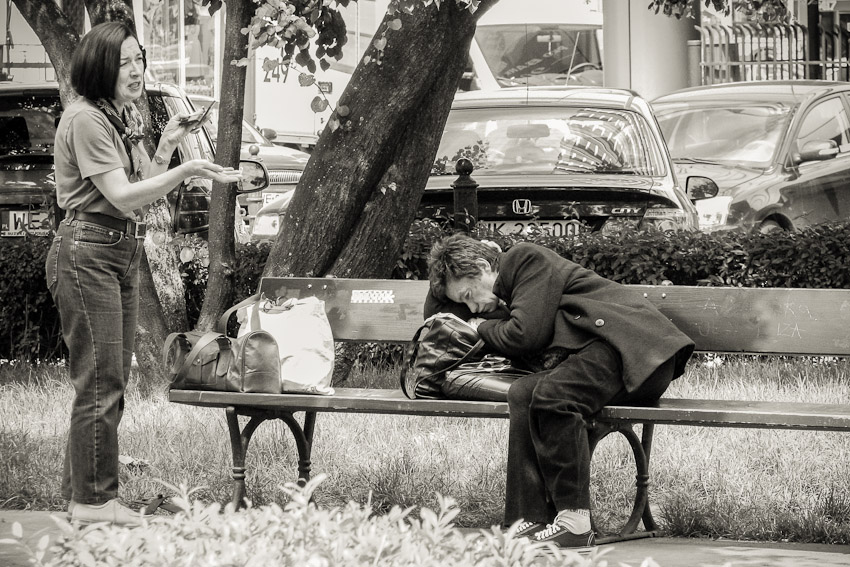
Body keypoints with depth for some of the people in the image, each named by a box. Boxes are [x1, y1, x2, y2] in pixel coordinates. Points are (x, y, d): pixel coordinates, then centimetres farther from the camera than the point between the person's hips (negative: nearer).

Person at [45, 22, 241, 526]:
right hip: (89, 250, -10)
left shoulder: (126, 119, 16)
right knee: (101, 381, -9)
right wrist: (186, 169, -27)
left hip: (125, 253, 10)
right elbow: (122, 196, -19)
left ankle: (81, 493, 17)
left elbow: (143, 195, 15)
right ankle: (93, 500, -4)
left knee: (112, 381, 11)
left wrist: (166, 147, 2)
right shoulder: (85, 119, -13)